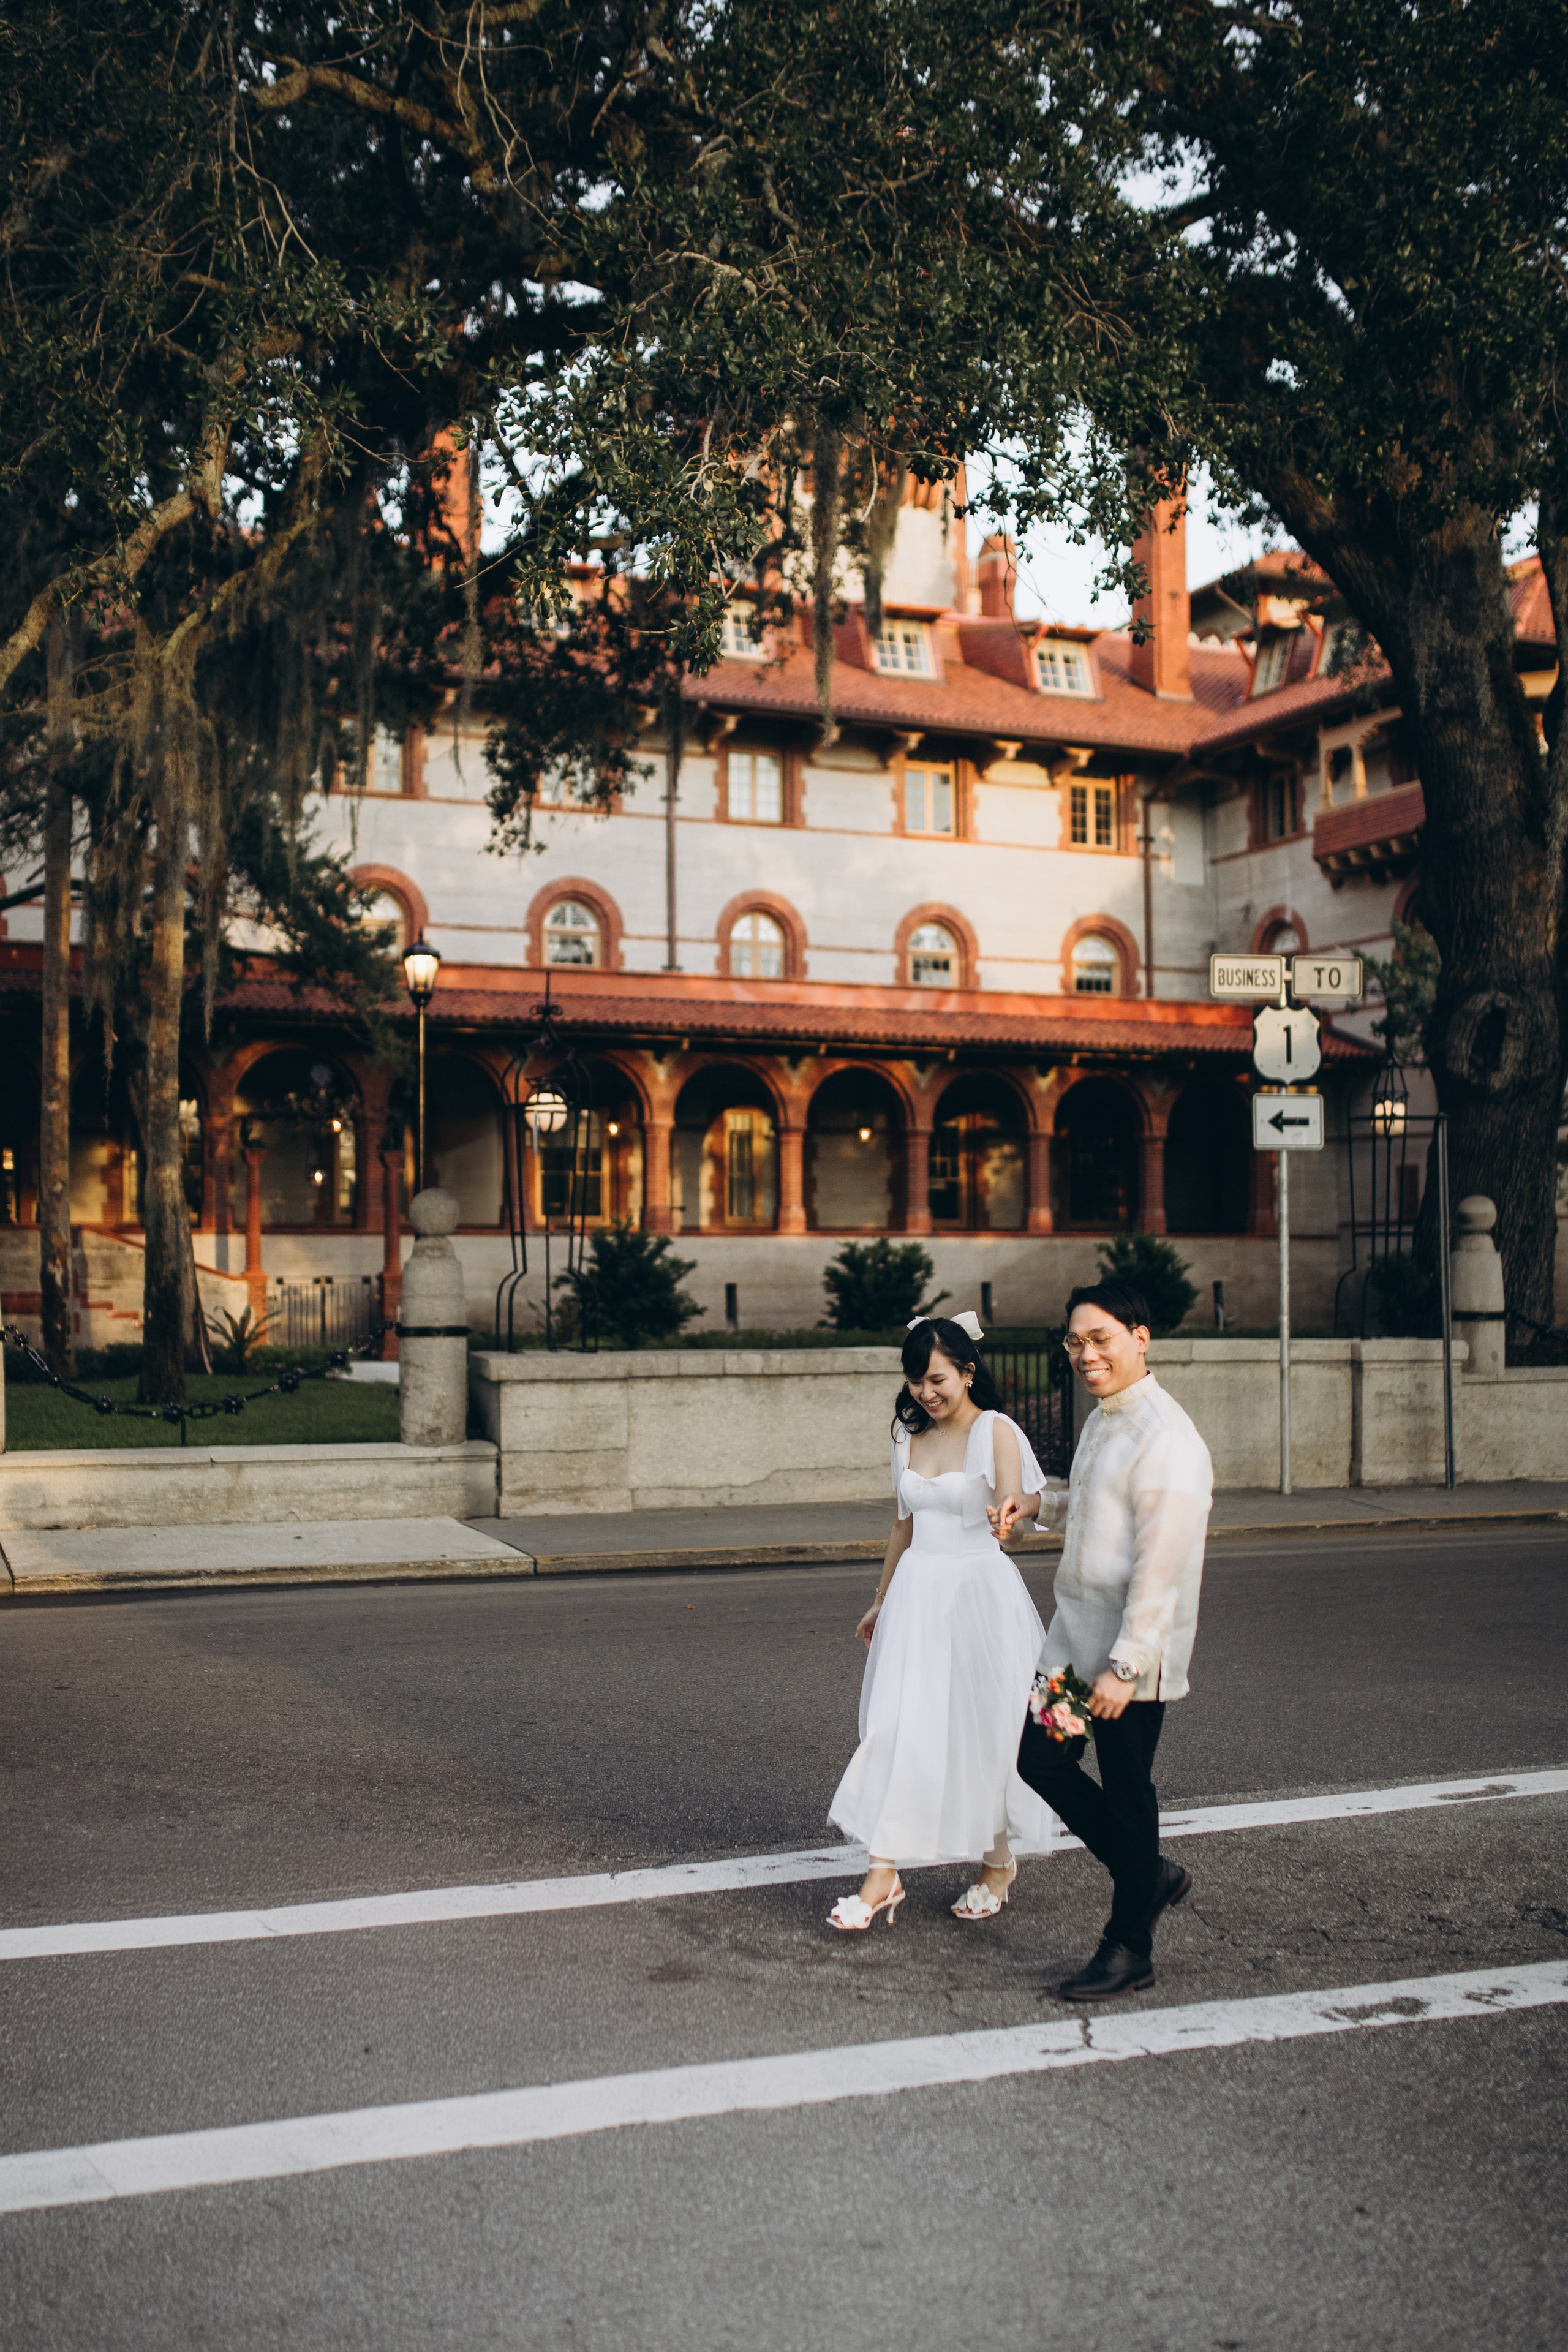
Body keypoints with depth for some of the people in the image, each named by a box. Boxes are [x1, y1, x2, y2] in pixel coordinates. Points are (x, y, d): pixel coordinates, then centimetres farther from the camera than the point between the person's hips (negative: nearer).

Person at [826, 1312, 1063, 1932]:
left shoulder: (995, 1431, -8)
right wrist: (881, 1601, 24)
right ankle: (883, 1876, -1)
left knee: (981, 1728, 3)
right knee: (899, 1728, -2)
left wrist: (1011, 1509, -50)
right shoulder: (909, 1437, 10)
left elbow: (1015, 1496, -25)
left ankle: (998, 1862, 24)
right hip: (917, 1593, 5)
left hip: (980, 1592, -5)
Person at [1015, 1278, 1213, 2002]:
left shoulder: (1164, 1438, -19)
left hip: (1131, 1652, -9)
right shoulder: (1101, 1421, 11)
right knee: (1041, 1758, 11)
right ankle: (1149, 1875, 28)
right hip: (1076, 1636, 9)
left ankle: (1129, 1950, 19)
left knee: (1126, 1794, 3)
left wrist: (1123, 1666, -22)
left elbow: (1160, 1565, -22)